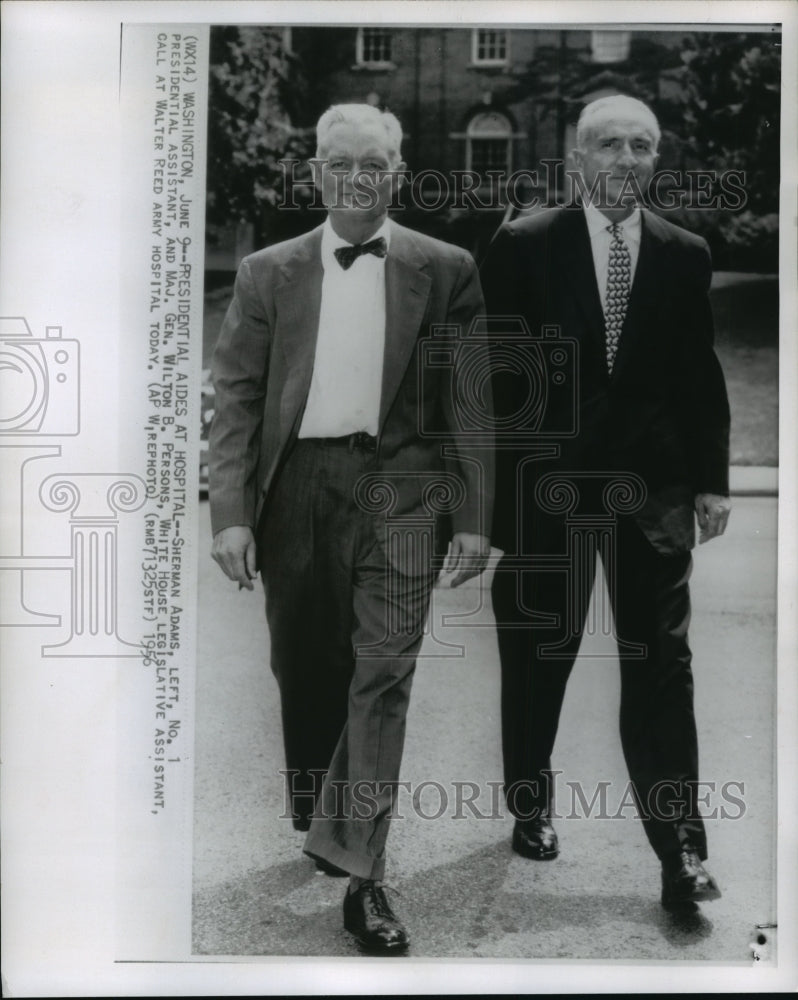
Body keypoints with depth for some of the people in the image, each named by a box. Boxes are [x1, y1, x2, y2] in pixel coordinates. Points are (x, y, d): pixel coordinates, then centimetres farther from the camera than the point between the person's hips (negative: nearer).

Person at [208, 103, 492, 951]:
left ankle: (360, 873, 1)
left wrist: (473, 516, -2)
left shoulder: (444, 269, 4)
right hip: (297, 485, 2)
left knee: (383, 675, -7)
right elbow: (235, 397, 4)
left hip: (400, 485, -2)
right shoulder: (267, 273, 7)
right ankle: (314, 824, 36)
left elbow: (468, 398, 2)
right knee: (304, 673, 12)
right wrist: (231, 513, -5)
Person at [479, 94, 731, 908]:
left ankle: (679, 848, 7)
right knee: (537, 656, 12)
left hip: (653, 483, 1)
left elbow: (701, 376, 8)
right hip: (546, 481, -1)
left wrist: (711, 480, 3)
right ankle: (532, 808, 32)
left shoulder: (684, 255, 6)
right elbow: (490, 366, -3)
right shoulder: (523, 245, -2)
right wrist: (488, 476, -6)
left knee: (661, 665, 1)